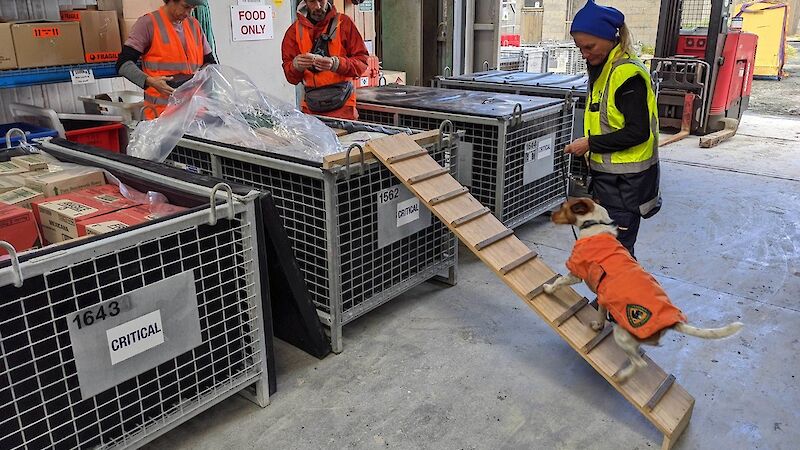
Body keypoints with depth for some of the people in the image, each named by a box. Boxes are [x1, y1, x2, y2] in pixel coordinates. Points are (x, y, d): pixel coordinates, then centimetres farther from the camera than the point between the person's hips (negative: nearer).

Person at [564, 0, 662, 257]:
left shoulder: (628, 74, -18)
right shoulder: (600, 70, 11)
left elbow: (638, 132, -21)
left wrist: (591, 143, -17)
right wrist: (587, 148, 12)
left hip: (627, 180, -9)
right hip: (605, 174, 9)